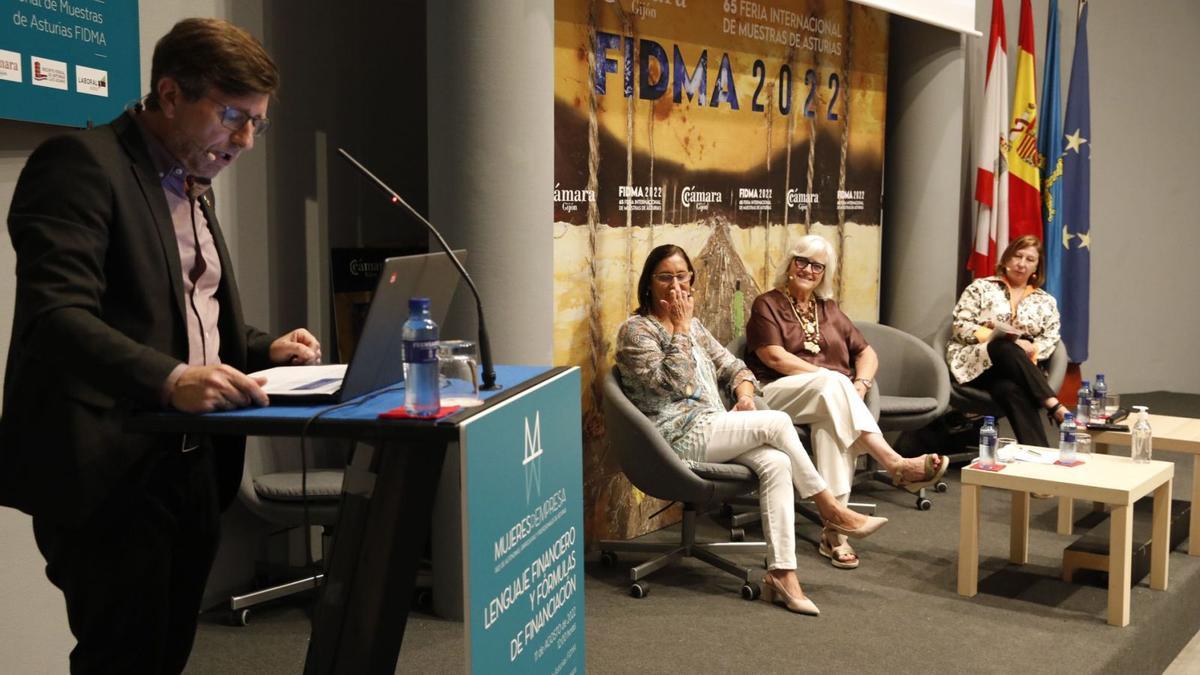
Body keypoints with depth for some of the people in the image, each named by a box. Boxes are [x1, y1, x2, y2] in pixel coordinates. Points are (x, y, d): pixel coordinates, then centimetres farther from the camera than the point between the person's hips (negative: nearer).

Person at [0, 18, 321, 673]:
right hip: (111, 473, -8)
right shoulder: (82, 162, -10)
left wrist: (265, 348, 7)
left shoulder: (192, 188, 19)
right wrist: (170, 380, -36)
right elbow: (57, 315, -22)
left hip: (193, 466, 8)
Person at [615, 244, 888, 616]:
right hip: (679, 438, -7)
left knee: (776, 462, -22)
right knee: (777, 423, -20)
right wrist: (681, 327, -11)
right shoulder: (636, 330, -5)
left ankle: (782, 572, -25)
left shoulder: (692, 325, 19)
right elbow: (670, 382, -17)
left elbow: (732, 366, 21)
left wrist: (744, 393, 0)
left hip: (711, 428, 7)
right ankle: (831, 511, -6)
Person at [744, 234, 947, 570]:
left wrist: (859, 385, -4)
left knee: (832, 422, -34)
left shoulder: (829, 309, 24)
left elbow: (867, 353, 19)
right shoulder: (767, 304, 8)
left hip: (830, 398, 3)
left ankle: (835, 530, -39)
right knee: (831, 383, -35)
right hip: (780, 394, -3)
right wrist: (831, 378, -15)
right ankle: (894, 463, -43)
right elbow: (775, 357, -7)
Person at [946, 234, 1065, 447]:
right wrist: (994, 336, -14)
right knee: (1006, 349, -38)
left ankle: (1039, 453, -51)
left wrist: (1031, 349, -15)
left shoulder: (1045, 301, 19)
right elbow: (960, 327, 1)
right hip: (974, 362, -2)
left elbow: (1050, 339, 8)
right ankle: (1054, 406, -47)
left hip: (1017, 371, 2)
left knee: (1011, 390, -38)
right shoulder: (981, 287, 11)